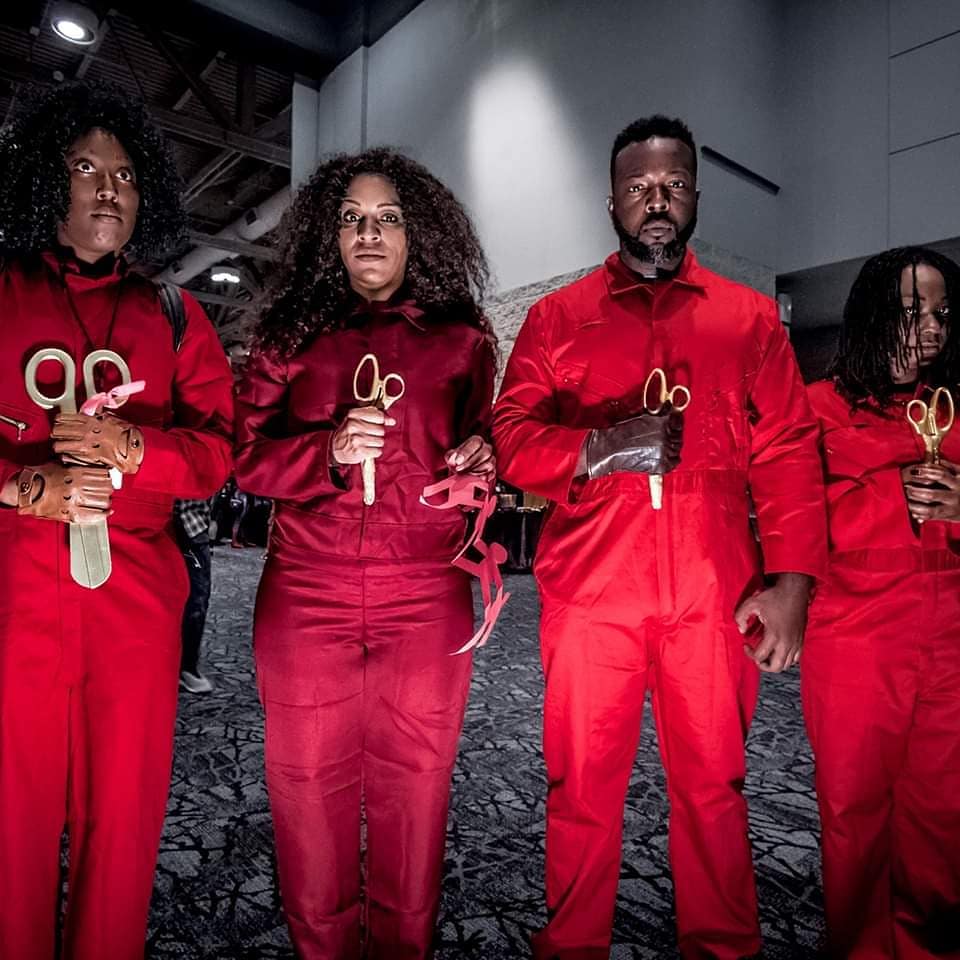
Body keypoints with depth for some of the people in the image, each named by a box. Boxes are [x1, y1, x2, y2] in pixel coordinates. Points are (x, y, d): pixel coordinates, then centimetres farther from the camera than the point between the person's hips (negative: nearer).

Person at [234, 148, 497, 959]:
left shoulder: (462, 338, 10)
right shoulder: (290, 333, 11)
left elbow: (489, 451, 17)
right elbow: (247, 457, 5)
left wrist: (477, 463, -7)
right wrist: (329, 451, -14)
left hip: (426, 596, 0)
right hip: (307, 592, 1)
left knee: (413, 785, 7)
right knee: (309, 781, 8)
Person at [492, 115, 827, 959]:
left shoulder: (751, 319, 12)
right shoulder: (557, 317, 10)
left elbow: (789, 454, 6)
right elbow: (509, 437, 1)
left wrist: (792, 578, -5)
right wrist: (597, 448, -17)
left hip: (715, 596, 1)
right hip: (590, 591, 0)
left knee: (714, 786, 11)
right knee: (582, 787, 8)